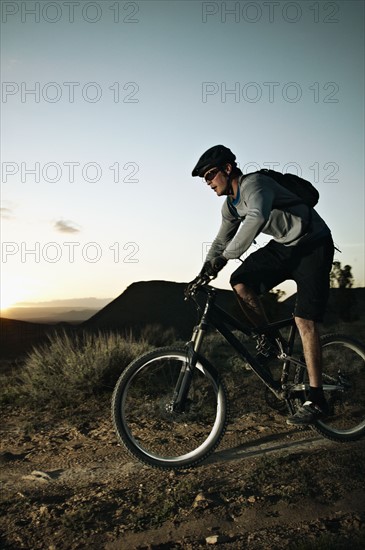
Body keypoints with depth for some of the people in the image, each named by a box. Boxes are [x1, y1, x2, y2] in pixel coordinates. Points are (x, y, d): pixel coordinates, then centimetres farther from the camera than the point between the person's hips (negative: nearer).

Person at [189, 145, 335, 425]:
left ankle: (316, 400, -7)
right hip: (284, 246, 8)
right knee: (240, 282, -12)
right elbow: (221, 241, 14)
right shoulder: (231, 205, 7)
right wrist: (203, 273, 3)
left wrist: (224, 257, -43)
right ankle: (269, 338, 8)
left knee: (304, 320, -14)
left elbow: (257, 217, -42)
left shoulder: (254, 184, -21)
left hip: (314, 244, -8)